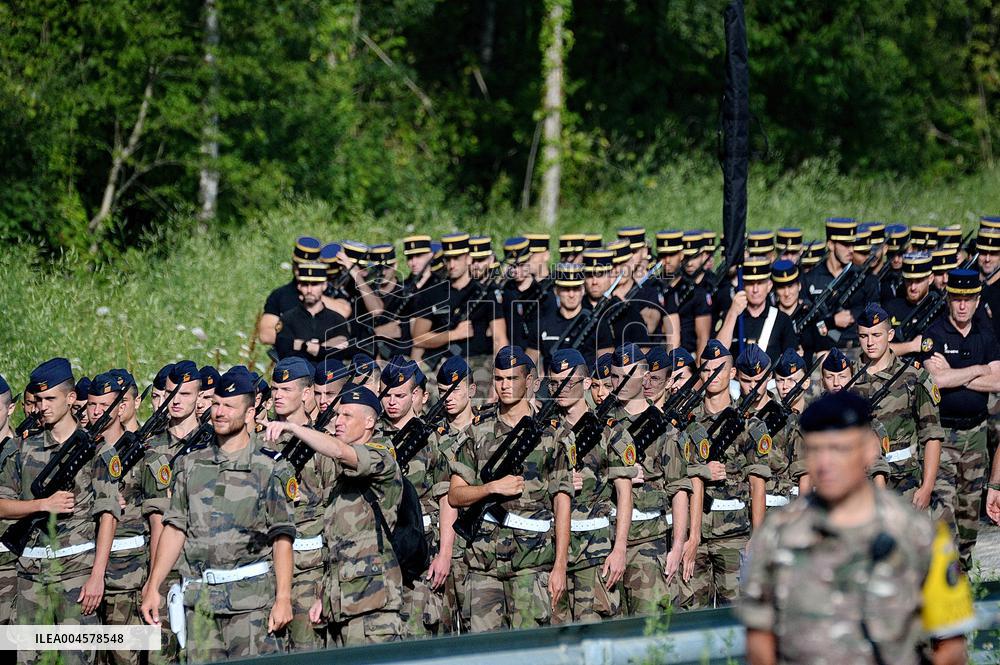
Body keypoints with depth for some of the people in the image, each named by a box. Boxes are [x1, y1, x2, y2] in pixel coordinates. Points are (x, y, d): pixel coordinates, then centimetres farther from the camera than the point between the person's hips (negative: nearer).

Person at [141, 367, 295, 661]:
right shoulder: (191, 465, 12)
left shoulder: (270, 468, 0)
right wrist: (153, 588, 7)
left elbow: (282, 538, -3)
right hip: (200, 599, 4)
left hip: (252, 597, -4)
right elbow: (174, 529, 13)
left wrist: (283, 599, -9)